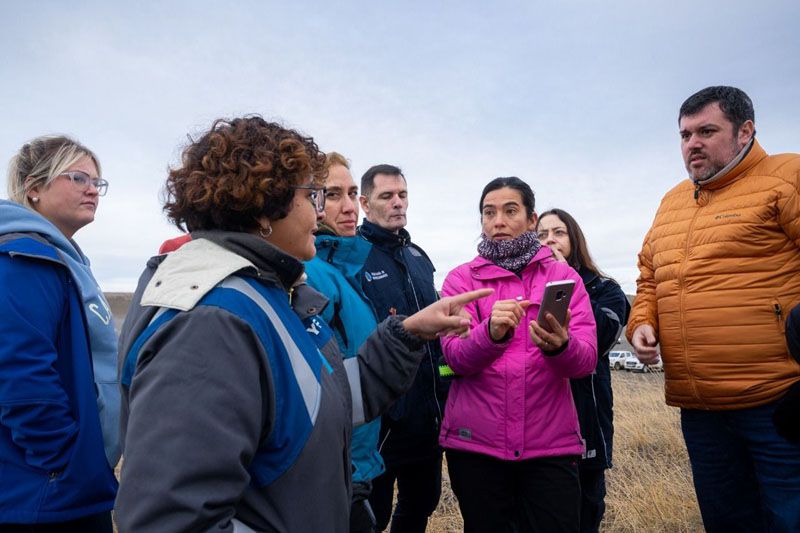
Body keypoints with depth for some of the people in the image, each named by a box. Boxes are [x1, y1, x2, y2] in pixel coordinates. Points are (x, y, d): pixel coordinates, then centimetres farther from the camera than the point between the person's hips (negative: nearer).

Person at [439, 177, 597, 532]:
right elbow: (456, 356, -11)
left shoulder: (564, 276, 4)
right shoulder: (461, 278, 3)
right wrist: (491, 333, -31)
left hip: (550, 443, 0)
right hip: (475, 442, 0)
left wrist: (559, 346, -31)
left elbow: (586, 359, -8)